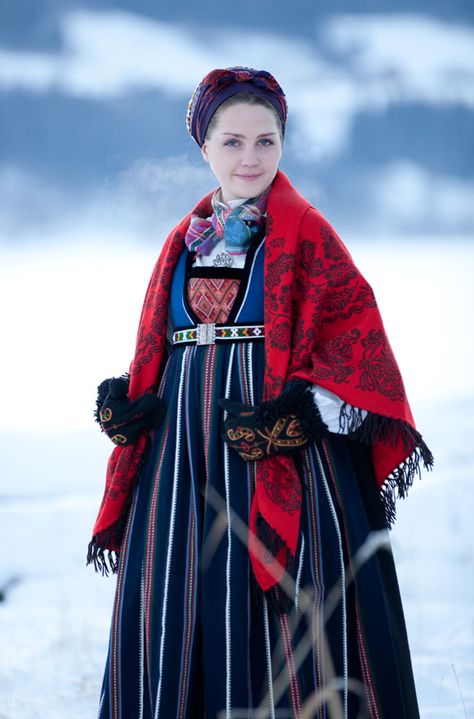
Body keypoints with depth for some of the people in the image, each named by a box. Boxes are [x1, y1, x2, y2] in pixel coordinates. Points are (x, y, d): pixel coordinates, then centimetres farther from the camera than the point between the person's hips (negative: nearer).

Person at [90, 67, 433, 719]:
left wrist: (305, 409, -19)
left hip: (280, 462, -5)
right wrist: (128, 404, 0)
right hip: (184, 457, 5)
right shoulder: (185, 242, 16)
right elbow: (154, 355, 19)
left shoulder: (304, 232, 1)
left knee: (281, 613, -8)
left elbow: (356, 337, -6)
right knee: (171, 614, 1)